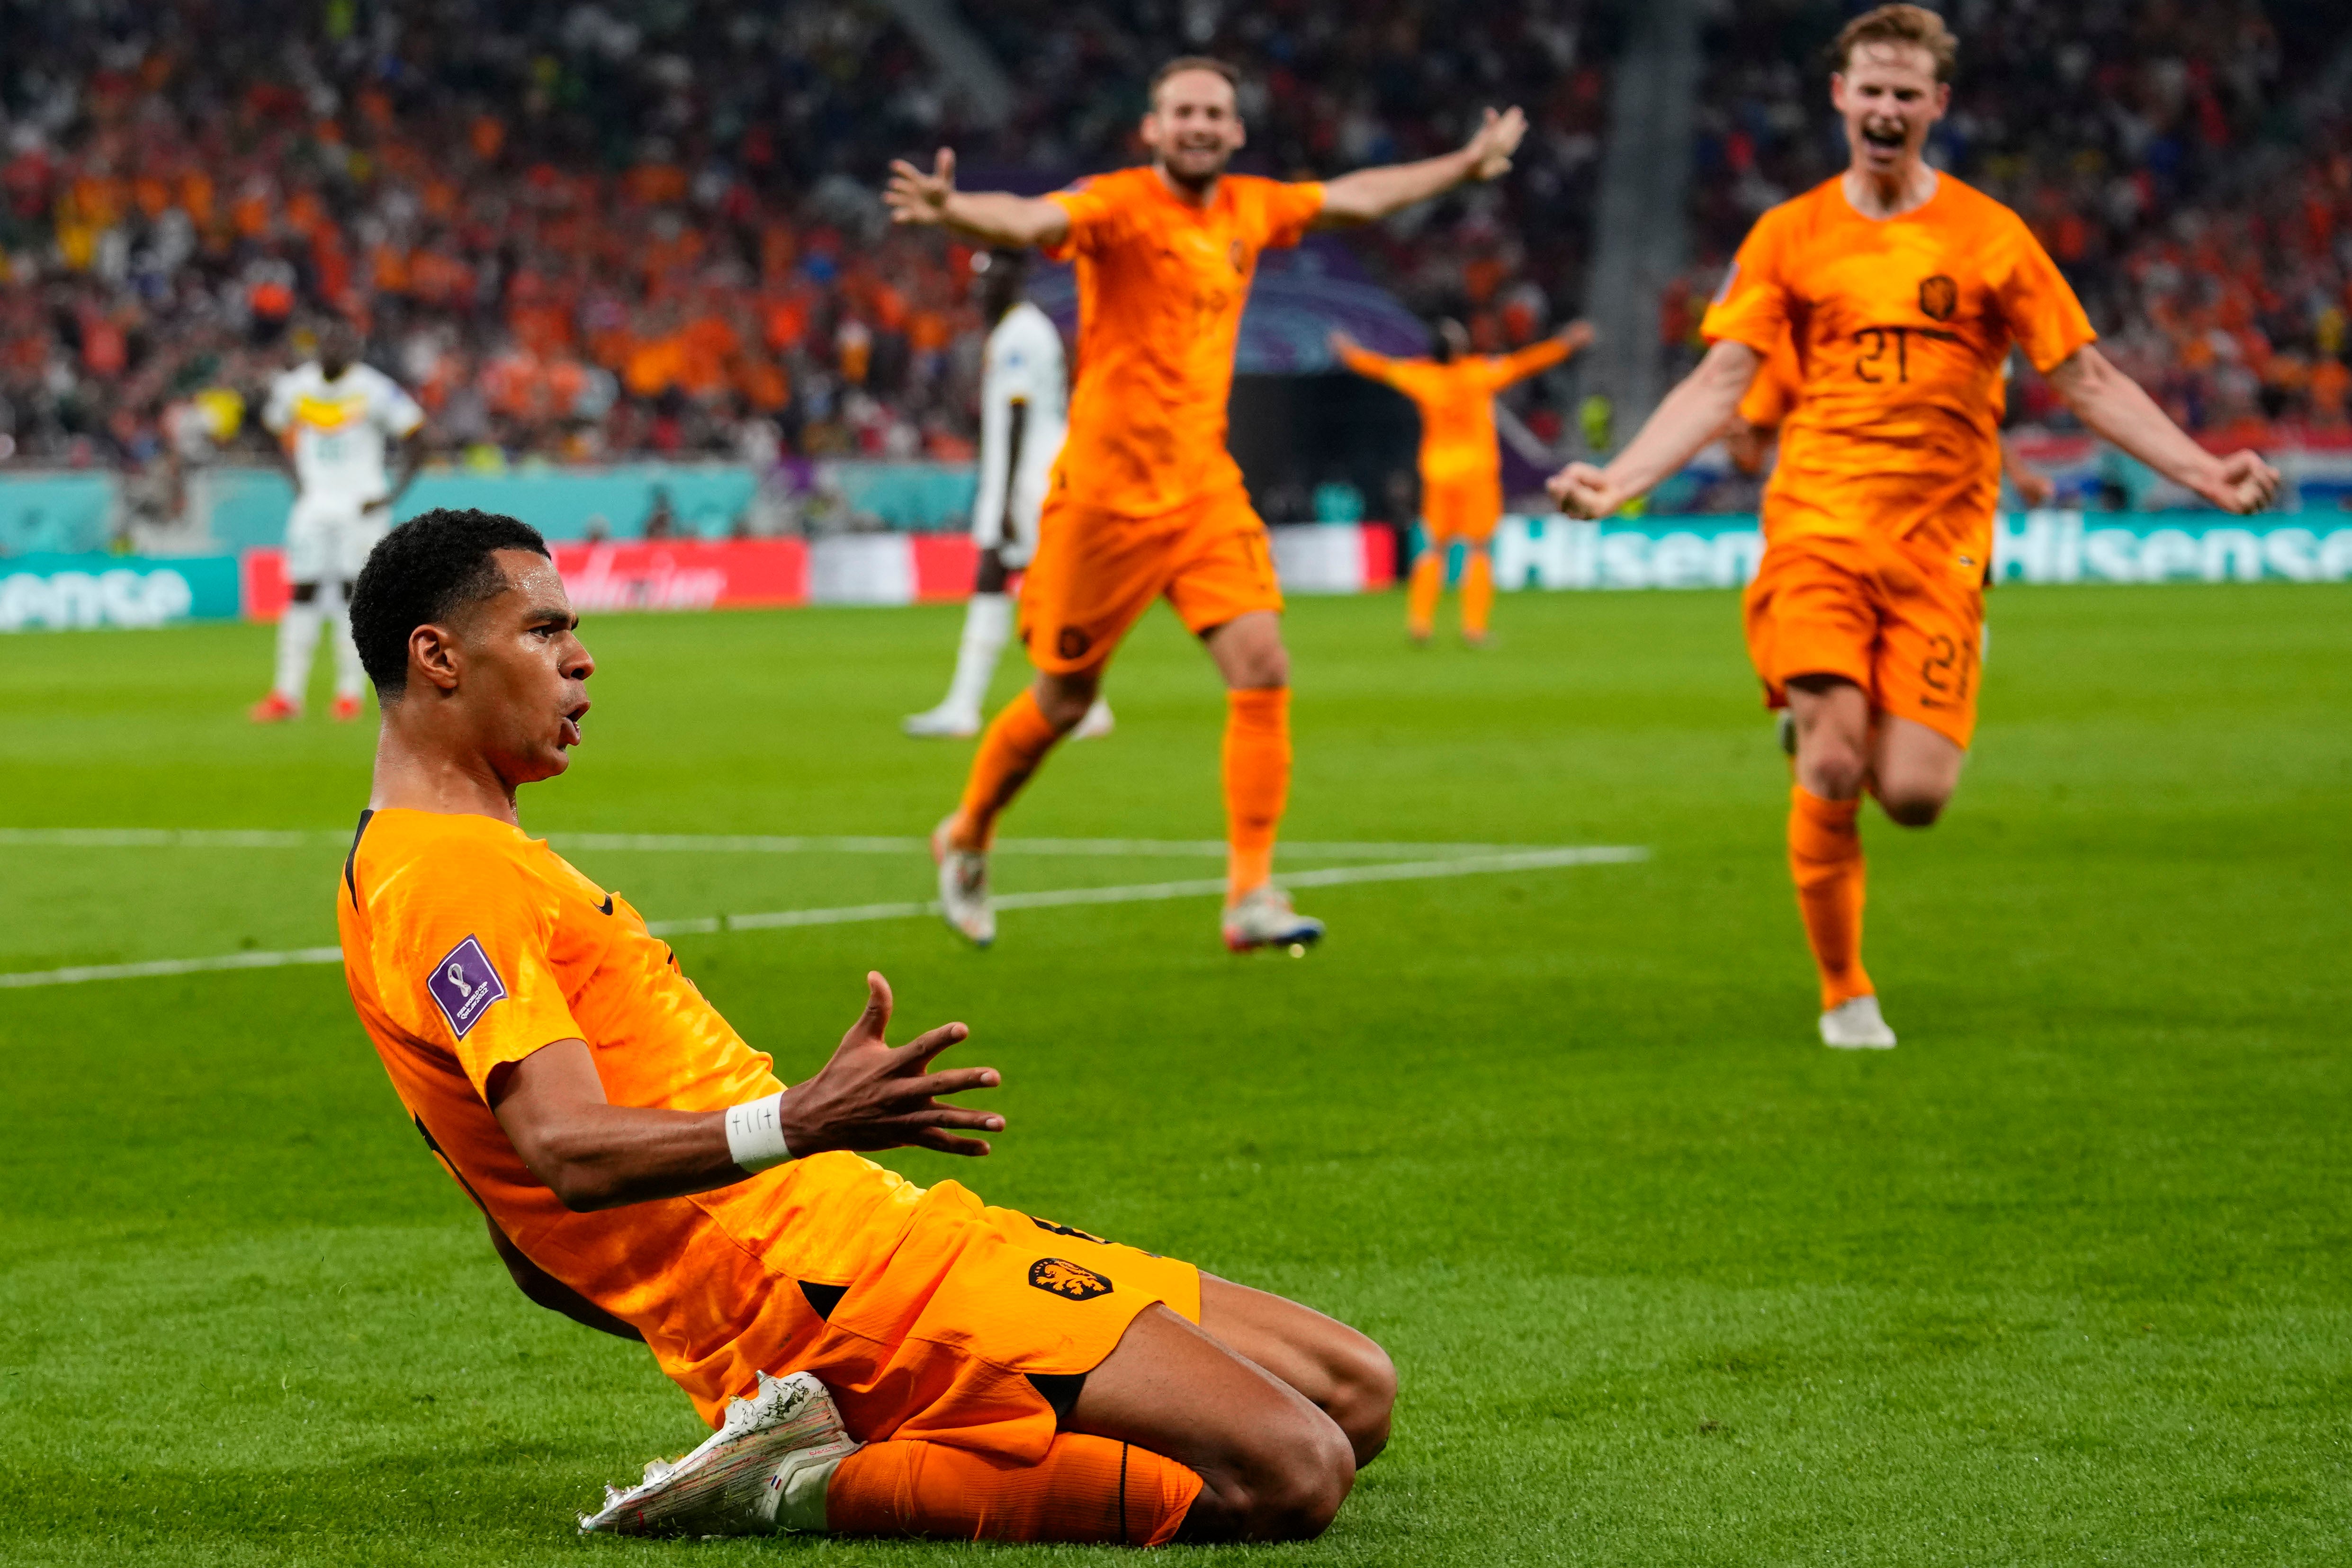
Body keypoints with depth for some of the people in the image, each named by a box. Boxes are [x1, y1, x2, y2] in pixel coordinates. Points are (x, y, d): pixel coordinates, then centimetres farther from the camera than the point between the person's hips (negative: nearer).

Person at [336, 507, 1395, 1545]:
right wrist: (791, 1127, -42)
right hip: (833, 1267, -11)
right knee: (1291, 1473, -22)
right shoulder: (446, 878, -11)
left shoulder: (471, 860, 24)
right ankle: (827, 1485, -14)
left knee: (1353, 1393, 5)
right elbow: (571, 1154, -28)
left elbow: (539, 1252, 27)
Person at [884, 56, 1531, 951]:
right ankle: (965, 840, 32)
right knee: (1065, 699, 5)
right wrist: (950, 210, -55)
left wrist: (1467, 165, 36)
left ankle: (1251, 895, -7)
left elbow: (1353, 199, 26)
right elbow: (1030, 221, -33)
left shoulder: (1248, 211, 7)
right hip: (1108, 493, -5)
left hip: (1206, 489, 5)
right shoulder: (1119, 206, -13)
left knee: (1263, 672, -11)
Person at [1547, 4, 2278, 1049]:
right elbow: (1720, 382, 5)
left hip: (1940, 542, 0)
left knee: (1913, 795, -11)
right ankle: (1843, 994, 4)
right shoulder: (1789, 237, 8)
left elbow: (2084, 381, 8)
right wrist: (1615, 481, -9)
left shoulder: (1989, 238, 7)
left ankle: (1824, 729, 26)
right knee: (1832, 769, -15)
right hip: (1816, 530, 0)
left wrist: (2201, 472, -2)